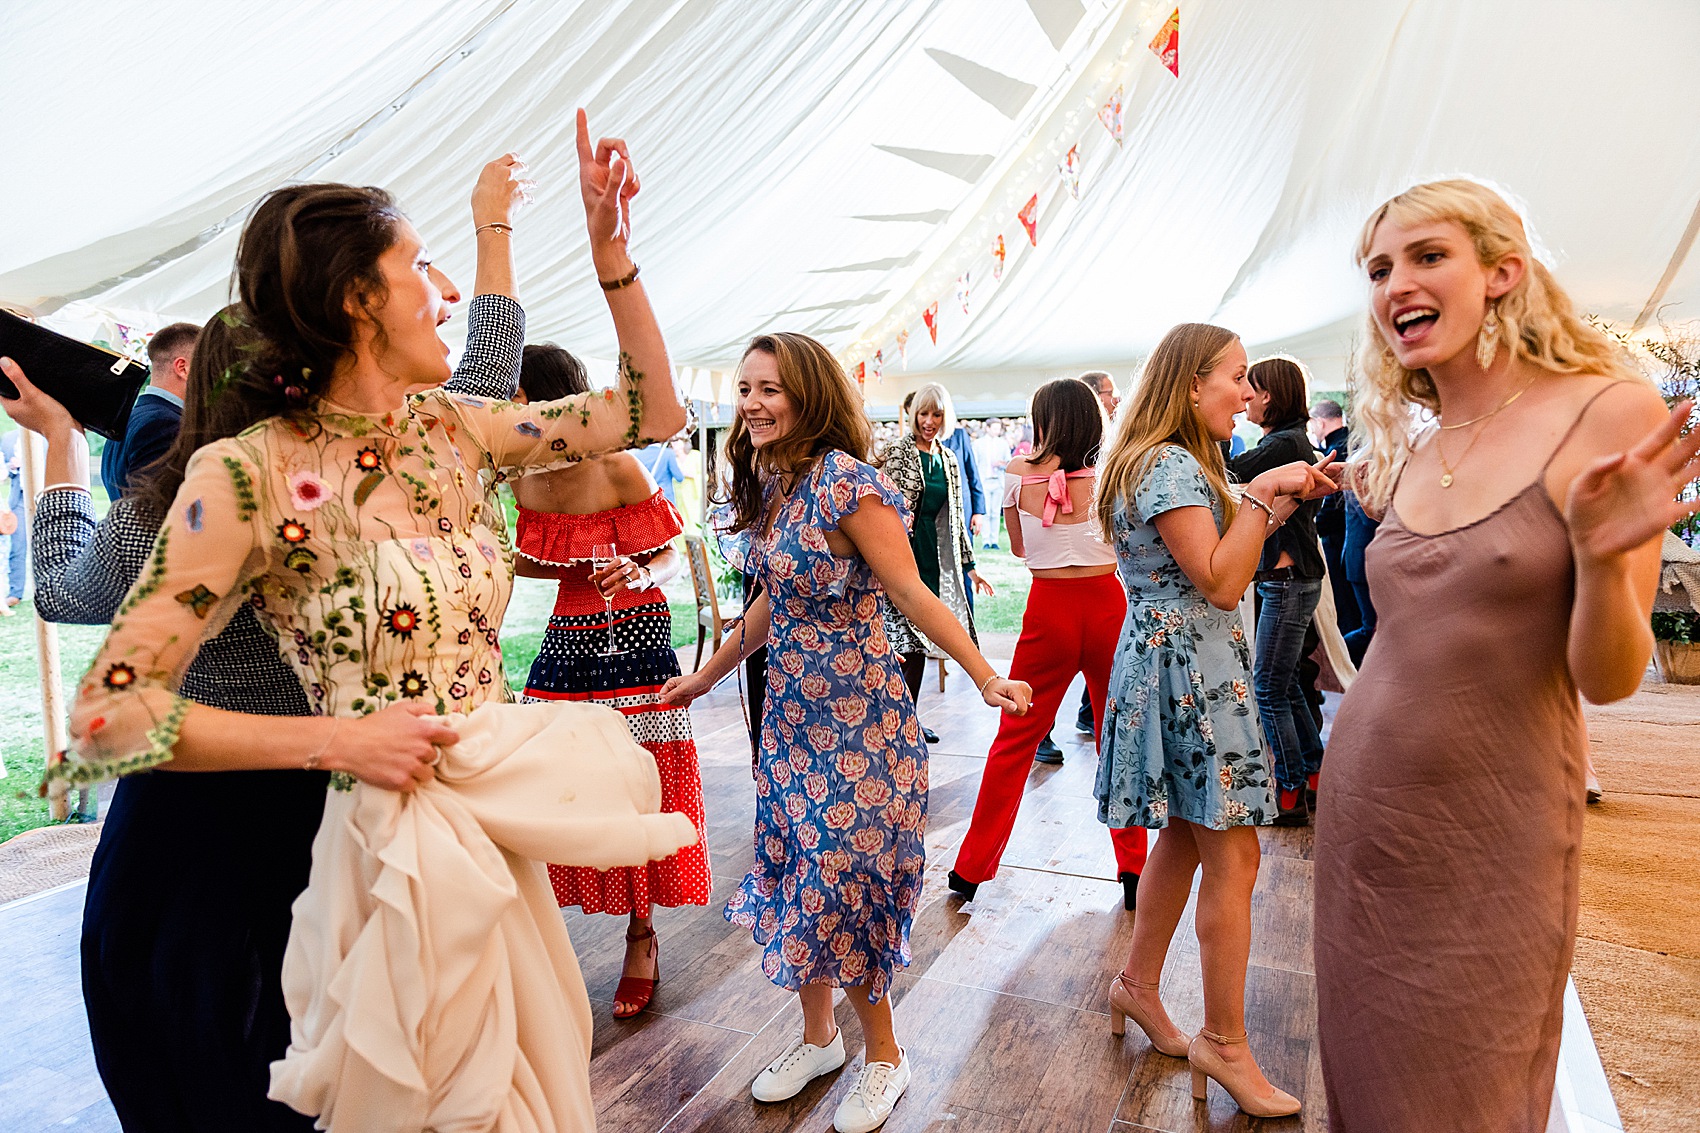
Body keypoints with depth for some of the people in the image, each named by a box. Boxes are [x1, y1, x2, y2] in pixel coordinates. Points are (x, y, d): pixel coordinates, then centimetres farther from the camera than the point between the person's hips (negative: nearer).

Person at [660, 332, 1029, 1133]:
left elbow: (912, 595, -17)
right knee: (796, 869, 15)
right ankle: (818, 1036, 37)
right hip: (790, 708, 8)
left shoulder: (845, 484, -18)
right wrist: (707, 675, 23)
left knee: (842, 875, 2)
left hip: (856, 714, -7)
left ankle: (883, 1057, 26)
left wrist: (985, 678, -23)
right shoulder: (766, 484, 6)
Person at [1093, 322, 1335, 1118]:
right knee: (1233, 854, -4)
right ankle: (1224, 1044, 9)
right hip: (1187, 667, -11)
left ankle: (1137, 986, 30)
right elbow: (1221, 582, -21)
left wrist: (1284, 501, 9)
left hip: (1187, 664, 11)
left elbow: (1223, 559, 17)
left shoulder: (1185, 462, 17)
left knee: (1186, 833, 16)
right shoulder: (1168, 466, -16)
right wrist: (1263, 492, -16)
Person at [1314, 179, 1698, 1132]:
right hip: (1362, 811, 5)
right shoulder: (1407, 456, 5)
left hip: (1489, 838, -5)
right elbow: (1414, 639, 12)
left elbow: (1608, 680, -12)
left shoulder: (1610, 413, -11)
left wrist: (1601, 557, -30)